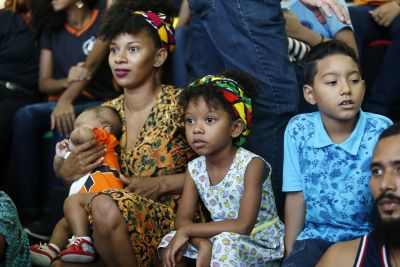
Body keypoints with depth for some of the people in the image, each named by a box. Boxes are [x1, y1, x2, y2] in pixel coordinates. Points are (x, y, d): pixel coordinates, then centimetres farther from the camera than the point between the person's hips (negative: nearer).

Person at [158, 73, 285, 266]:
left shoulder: (251, 165, -20)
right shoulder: (195, 169, -2)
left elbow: (243, 226, -26)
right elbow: (182, 219, -3)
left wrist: (187, 231, -22)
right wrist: (203, 245, -25)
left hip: (262, 246, -6)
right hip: (214, 240, 6)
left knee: (226, 242, -34)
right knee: (169, 242, -11)